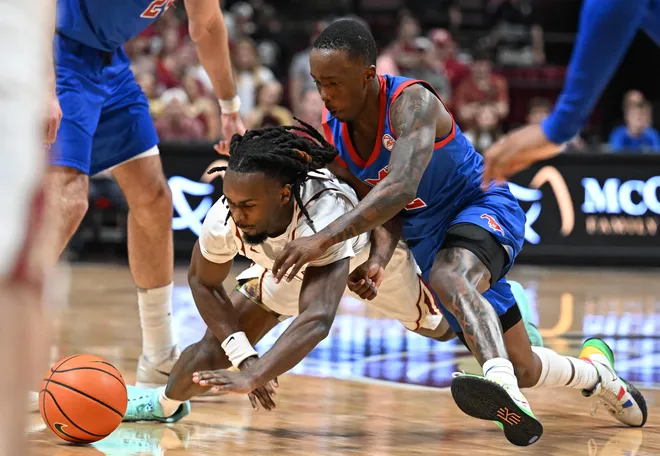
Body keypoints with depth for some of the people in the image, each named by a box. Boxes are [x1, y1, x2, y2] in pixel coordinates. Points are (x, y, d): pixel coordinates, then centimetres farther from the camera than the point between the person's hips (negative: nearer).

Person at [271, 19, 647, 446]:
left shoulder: (411, 102, -26)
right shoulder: (330, 134, -4)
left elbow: (400, 188, -42)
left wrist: (323, 239, -49)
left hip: (485, 209, -7)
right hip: (429, 238, 7)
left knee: (447, 278, -42)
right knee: (524, 370, 11)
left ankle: (506, 391, -64)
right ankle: (595, 371, 43)